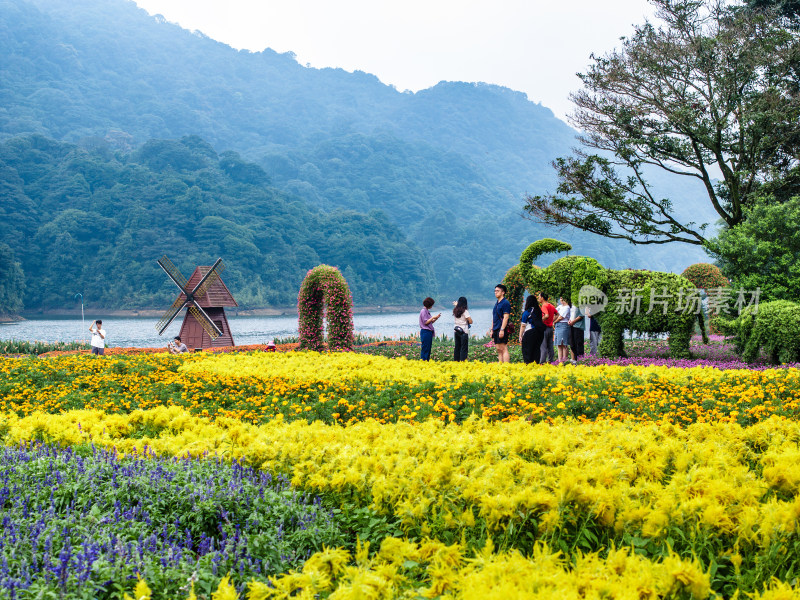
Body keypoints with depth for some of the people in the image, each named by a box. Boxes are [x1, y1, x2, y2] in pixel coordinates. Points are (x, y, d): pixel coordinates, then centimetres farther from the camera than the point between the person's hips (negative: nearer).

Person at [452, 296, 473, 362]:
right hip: (464, 332, -6)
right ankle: (462, 361, -5)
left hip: (456, 331, 6)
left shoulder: (455, 310, 4)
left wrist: (456, 305, 45)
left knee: (457, 347, 13)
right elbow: (470, 321, -15)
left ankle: (456, 361, 15)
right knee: (464, 348, -2)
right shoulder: (465, 311, -13)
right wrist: (468, 321, 6)